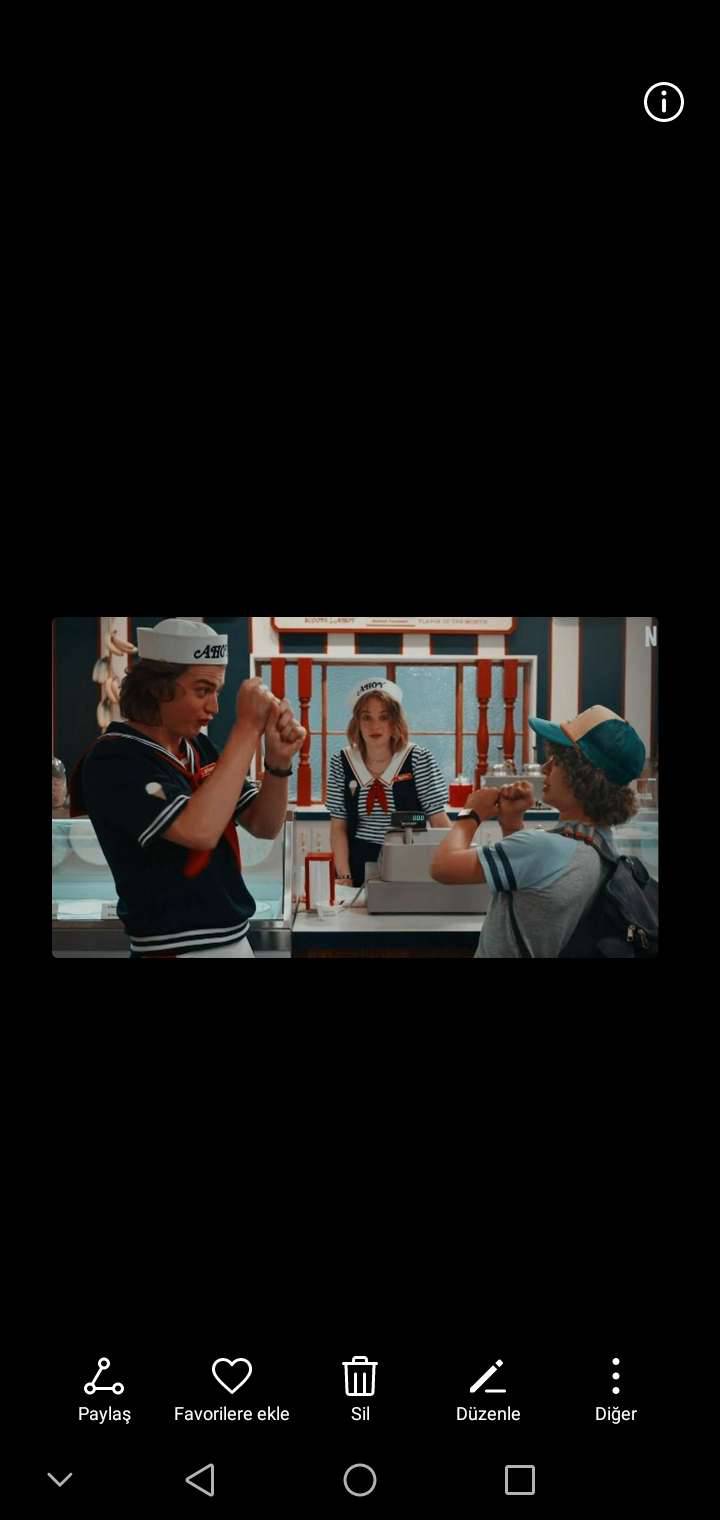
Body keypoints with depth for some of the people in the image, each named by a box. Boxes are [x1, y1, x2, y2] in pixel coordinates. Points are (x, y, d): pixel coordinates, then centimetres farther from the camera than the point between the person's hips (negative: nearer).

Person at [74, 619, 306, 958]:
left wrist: (278, 760, -12)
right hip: (176, 948, -7)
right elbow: (198, 831, -29)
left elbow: (264, 827, 6)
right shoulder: (113, 759, -16)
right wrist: (247, 728, -24)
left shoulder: (200, 747, 4)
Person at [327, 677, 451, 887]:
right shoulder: (342, 763, 1)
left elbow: (440, 821, -4)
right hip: (360, 867, 1)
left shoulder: (419, 759, -4)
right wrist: (344, 876, -5)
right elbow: (338, 827, 4)